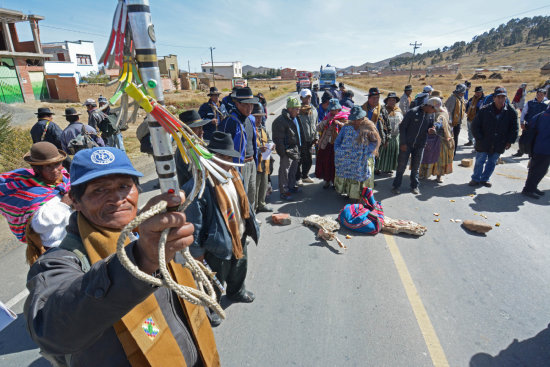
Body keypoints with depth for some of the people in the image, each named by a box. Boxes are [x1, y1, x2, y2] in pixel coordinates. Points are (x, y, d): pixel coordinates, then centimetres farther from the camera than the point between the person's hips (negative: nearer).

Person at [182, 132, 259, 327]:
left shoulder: (233, 174, -5)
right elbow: (194, 223, -25)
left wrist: (249, 227, 15)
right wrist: (197, 252, -18)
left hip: (239, 237, 8)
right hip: (217, 244, -8)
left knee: (239, 268, 33)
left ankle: (236, 292, 63)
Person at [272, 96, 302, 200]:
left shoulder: (295, 118, 10)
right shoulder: (281, 120, -20)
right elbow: (278, 139, -20)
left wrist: (299, 147, 20)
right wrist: (283, 153, -20)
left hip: (295, 149, 9)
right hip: (287, 151, -9)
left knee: (293, 169, 21)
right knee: (284, 171, 0)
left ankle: (291, 187, 38)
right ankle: (283, 192, 11)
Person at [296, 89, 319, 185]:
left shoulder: (314, 110, 11)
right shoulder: (298, 111, -10)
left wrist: (315, 137, 13)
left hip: (310, 140, 6)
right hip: (300, 140, -6)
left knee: (309, 160, 15)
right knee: (299, 160, 2)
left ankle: (305, 176, 32)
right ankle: (298, 178, 16)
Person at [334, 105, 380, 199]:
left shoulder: (368, 128, -5)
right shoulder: (346, 128, 3)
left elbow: (375, 142, -2)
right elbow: (337, 142, 8)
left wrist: (366, 153, -12)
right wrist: (338, 152, -5)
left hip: (362, 162, -2)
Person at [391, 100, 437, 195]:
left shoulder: (430, 115, 2)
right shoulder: (413, 112, -15)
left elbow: (430, 126, 17)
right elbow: (402, 127, -12)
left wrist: (430, 130, -9)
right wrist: (402, 143, -13)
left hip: (419, 145, 5)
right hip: (406, 144, -5)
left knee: (416, 167, 12)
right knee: (401, 165, 3)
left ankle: (414, 186, 24)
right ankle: (396, 186, 15)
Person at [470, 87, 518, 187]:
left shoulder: (511, 112, -4)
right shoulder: (485, 110, -11)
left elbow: (514, 128, 5)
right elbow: (475, 126, -4)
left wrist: (510, 141, -1)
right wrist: (479, 139, -9)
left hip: (499, 145, 3)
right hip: (483, 144, -3)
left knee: (492, 162, 13)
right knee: (480, 161, 5)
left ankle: (484, 179, 27)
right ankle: (476, 179, 20)